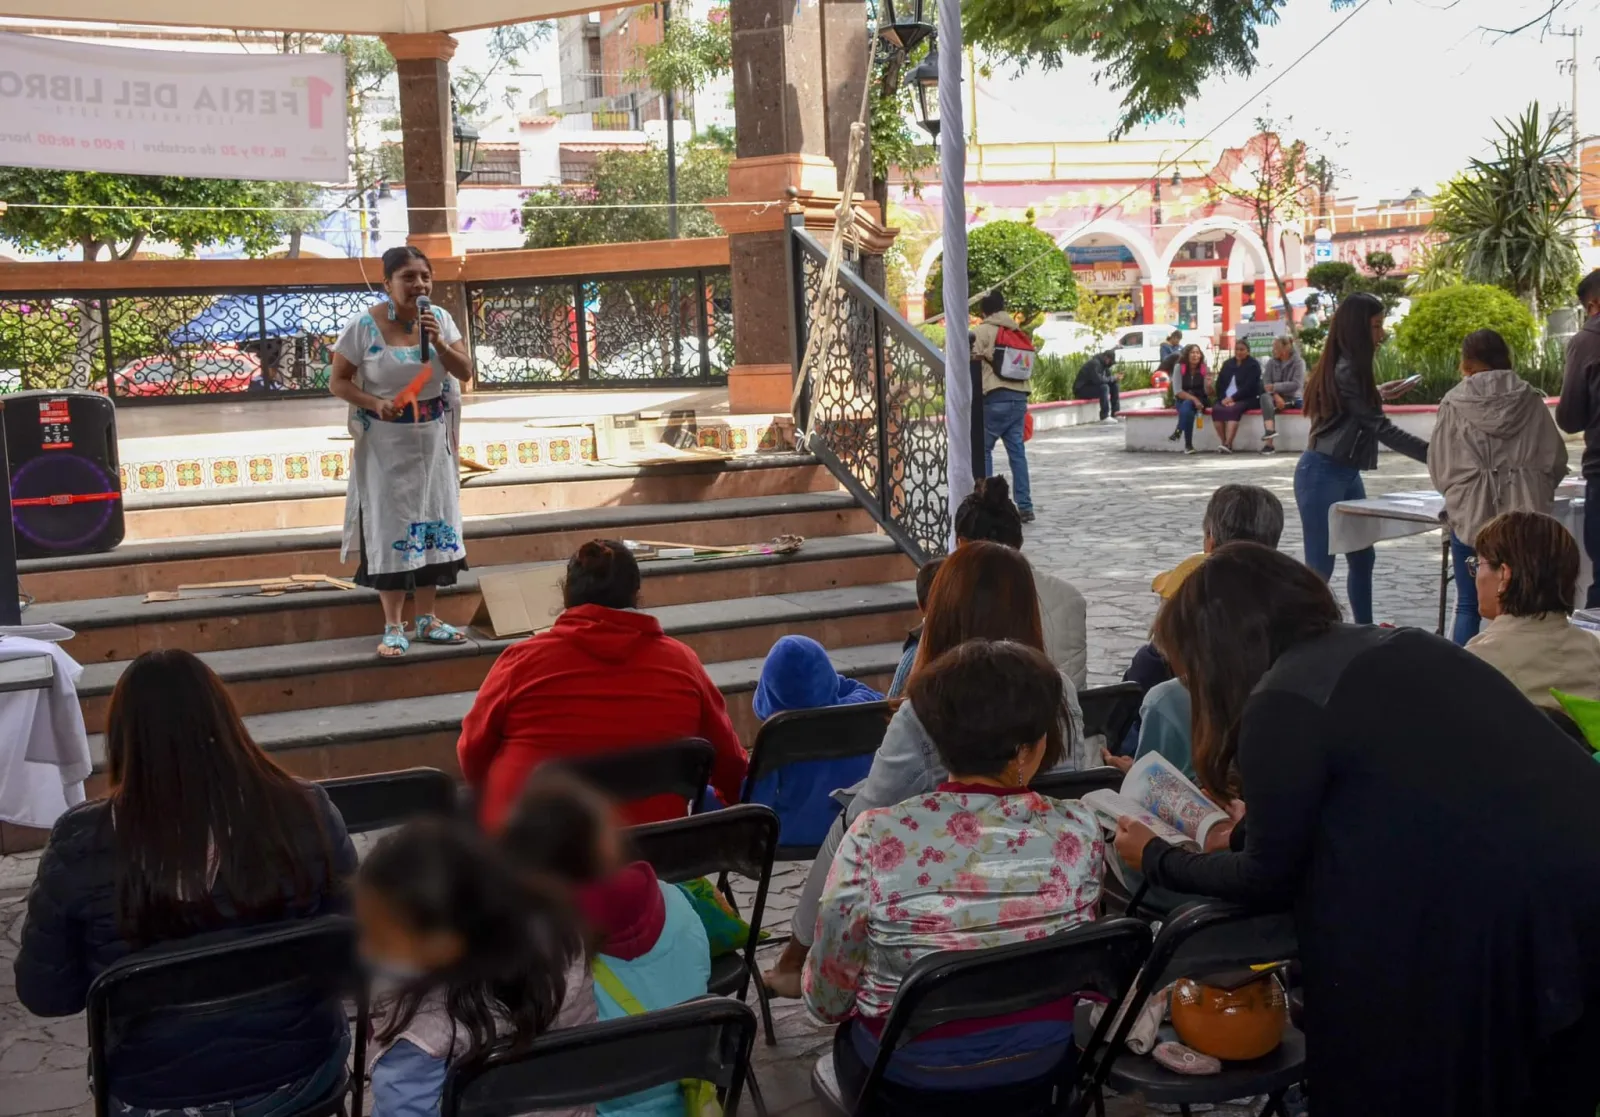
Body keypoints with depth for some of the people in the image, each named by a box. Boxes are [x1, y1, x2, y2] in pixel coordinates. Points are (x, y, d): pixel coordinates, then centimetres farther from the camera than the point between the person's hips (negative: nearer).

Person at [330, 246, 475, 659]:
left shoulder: (439, 318, -2)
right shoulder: (364, 326, -13)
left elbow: (465, 372, -4)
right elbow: (337, 381, -7)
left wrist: (438, 342, -21)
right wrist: (375, 403, -23)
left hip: (432, 438, 4)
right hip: (385, 440, -4)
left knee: (432, 521, 8)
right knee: (390, 526, -1)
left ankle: (427, 619, 19)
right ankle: (393, 627, 6)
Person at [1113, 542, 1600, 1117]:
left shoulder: (1283, 702, -9)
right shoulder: (1395, 645, 15)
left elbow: (1270, 877, 2)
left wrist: (1156, 859, 18)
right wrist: (1249, 828, 37)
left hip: (1493, 914, -8)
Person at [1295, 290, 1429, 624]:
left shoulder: (1350, 368, 11)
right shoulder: (1346, 372, -20)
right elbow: (1382, 428, -21)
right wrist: (1435, 454, -21)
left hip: (1346, 474, 10)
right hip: (1322, 475, -10)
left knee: (1362, 556, 15)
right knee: (1320, 565, -7)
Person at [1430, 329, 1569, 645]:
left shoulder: (1455, 403, -4)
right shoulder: (1530, 400, 1)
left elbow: (1439, 468, 0)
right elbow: (1555, 459, 4)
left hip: (1470, 514, -1)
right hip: (1524, 514, 1)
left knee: (1468, 605, 8)